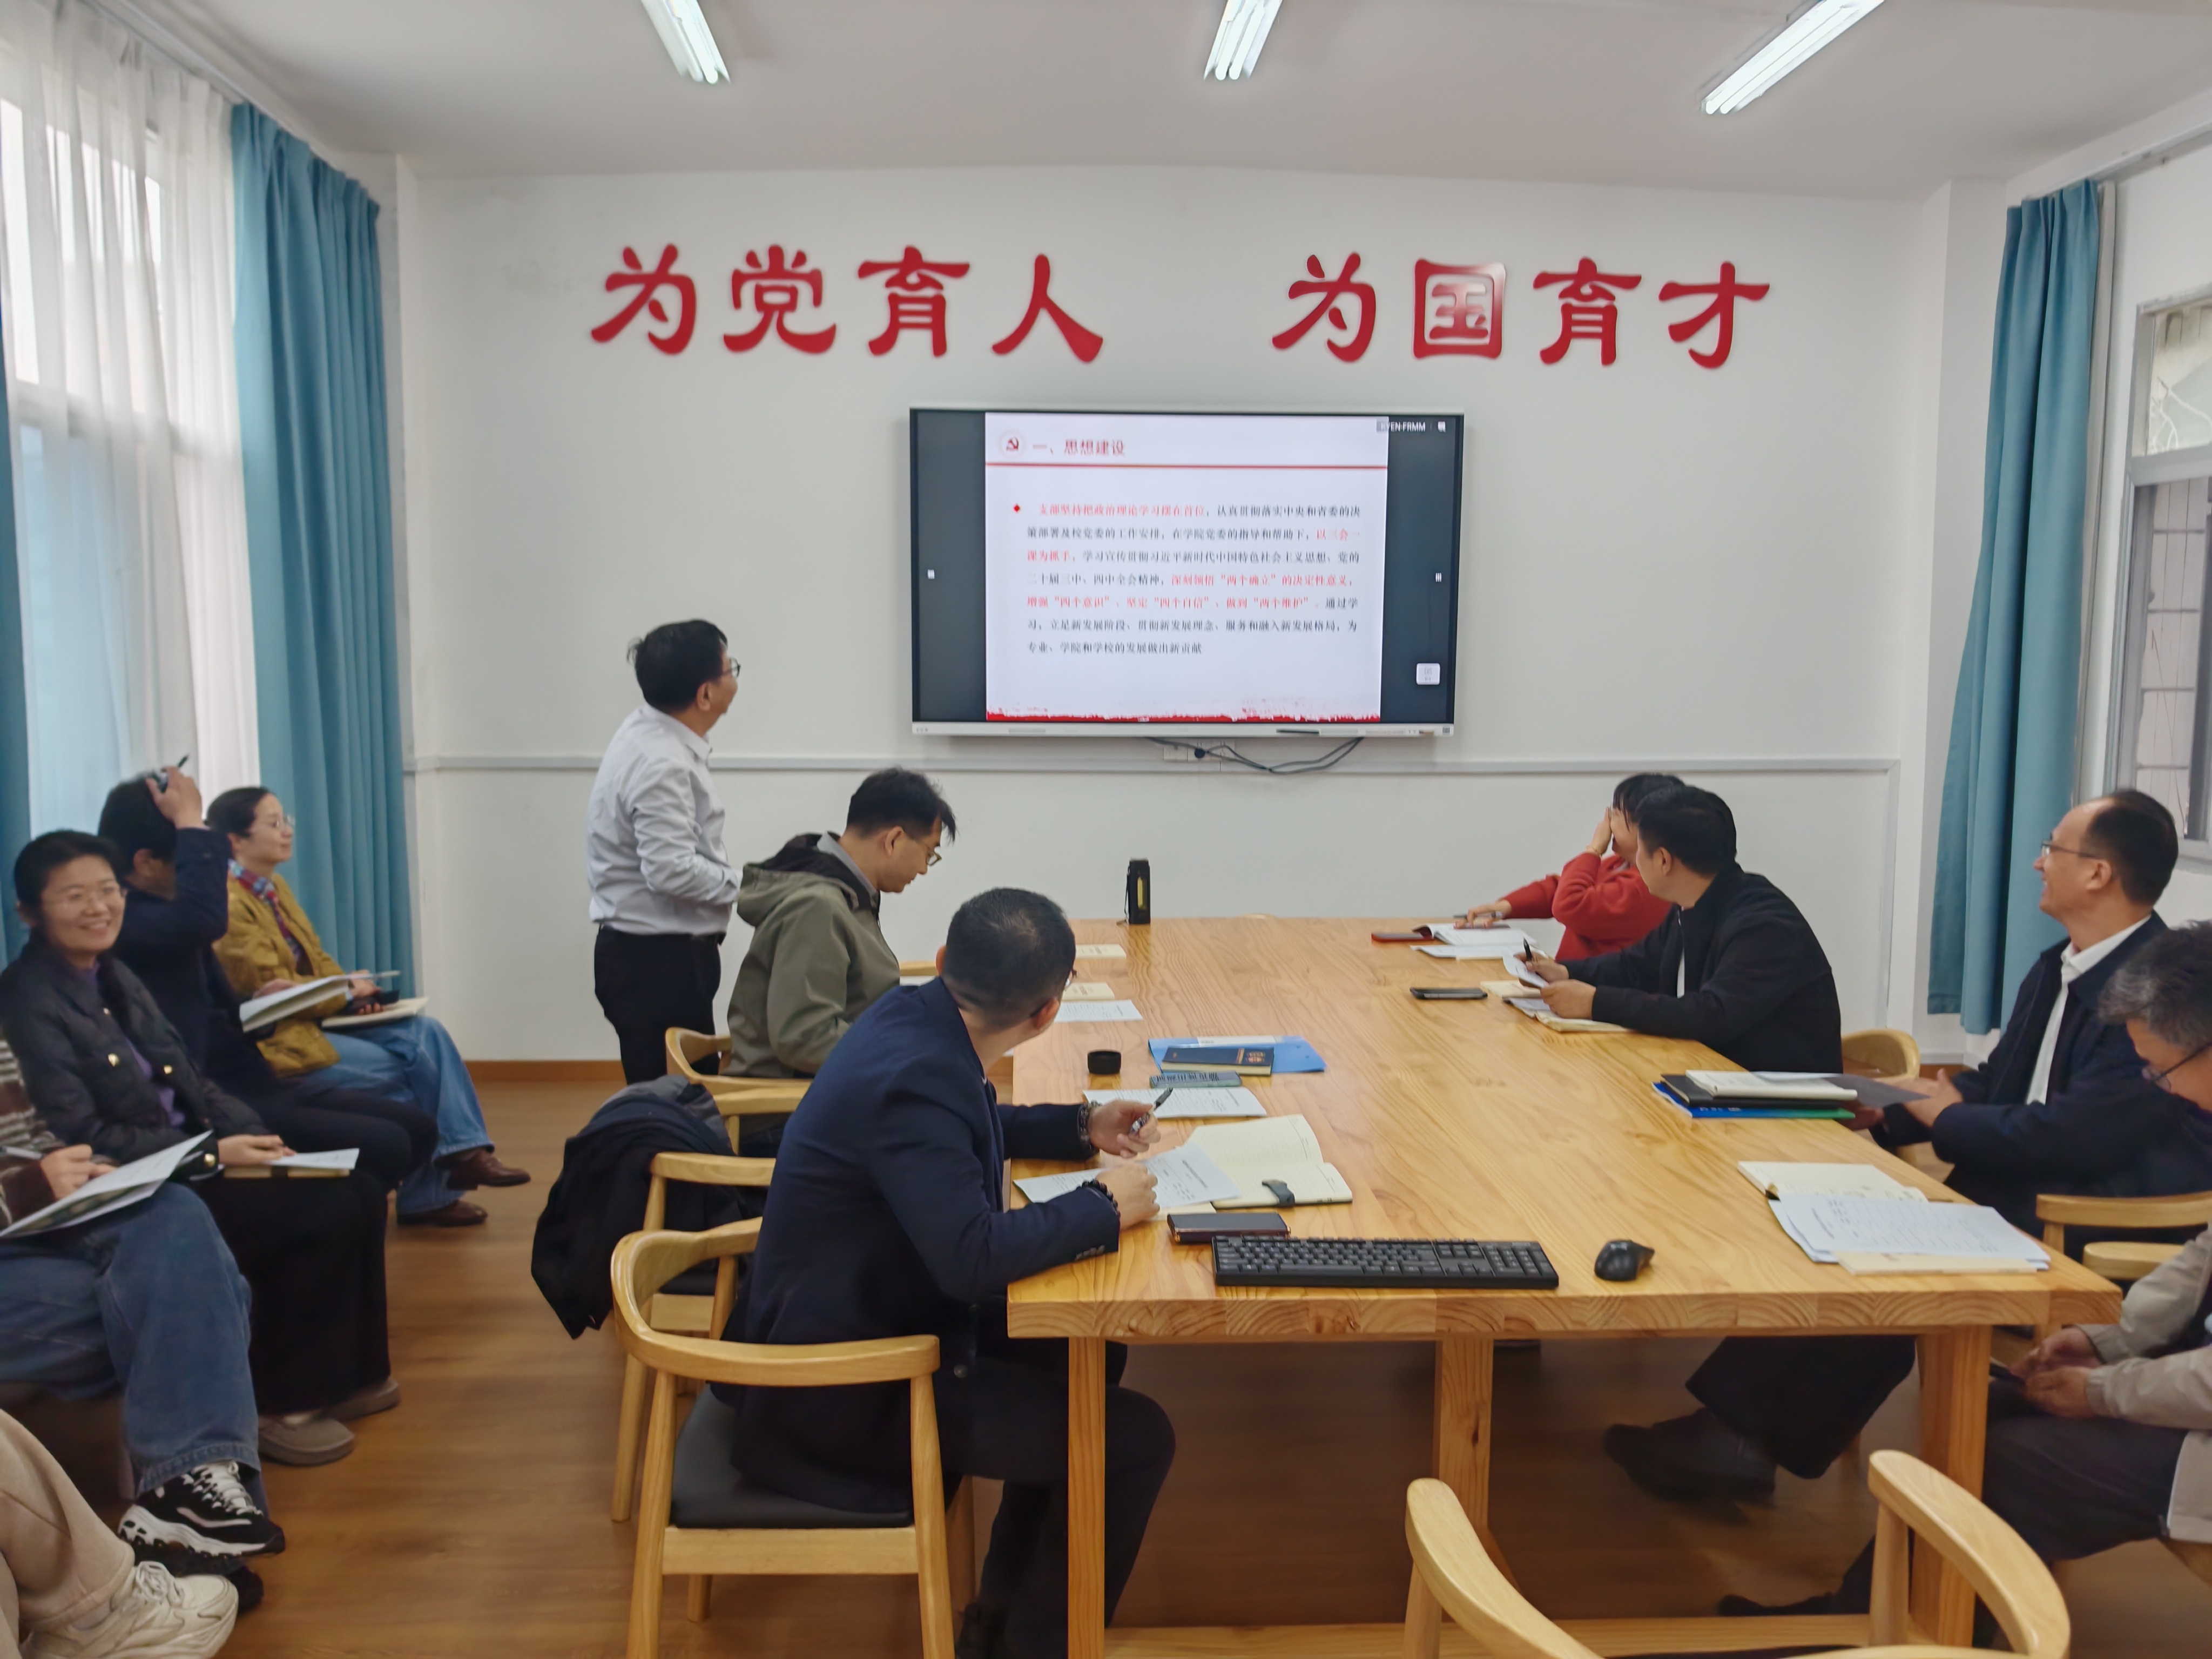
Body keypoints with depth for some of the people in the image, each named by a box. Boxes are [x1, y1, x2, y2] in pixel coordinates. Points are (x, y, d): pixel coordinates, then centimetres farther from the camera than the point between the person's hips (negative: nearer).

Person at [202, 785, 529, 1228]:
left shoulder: (275, 888, 12)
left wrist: (350, 987, -7)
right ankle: (426, 1194, 1)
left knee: (427, 1033, -8)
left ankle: (465, 1151, -12)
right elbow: (271, 990, -19)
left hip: (317, 1019, 9)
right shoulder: (229, 905, -17)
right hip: (279, 1043, -9)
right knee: (406, 1068, -15)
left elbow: (316, 958, 13)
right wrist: (348, 994, -9)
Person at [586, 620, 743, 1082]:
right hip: (658, 961, -10)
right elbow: (671, 870, -28)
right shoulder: (662, 764, -22)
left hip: (654, 954, 10)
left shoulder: (647, 732, 9)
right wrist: (745, 887, -15)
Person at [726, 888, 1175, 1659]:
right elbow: (973, 1258, -36)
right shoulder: (913, 1077, -31)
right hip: (841, 1390, -10)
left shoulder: (912, 1016, -3)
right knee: (1136, 1440, -10)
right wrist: (1103, 1207, -21)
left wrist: (1081, 1129, 11)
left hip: (863, 1319, 10)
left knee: (1092, 1351, 20)